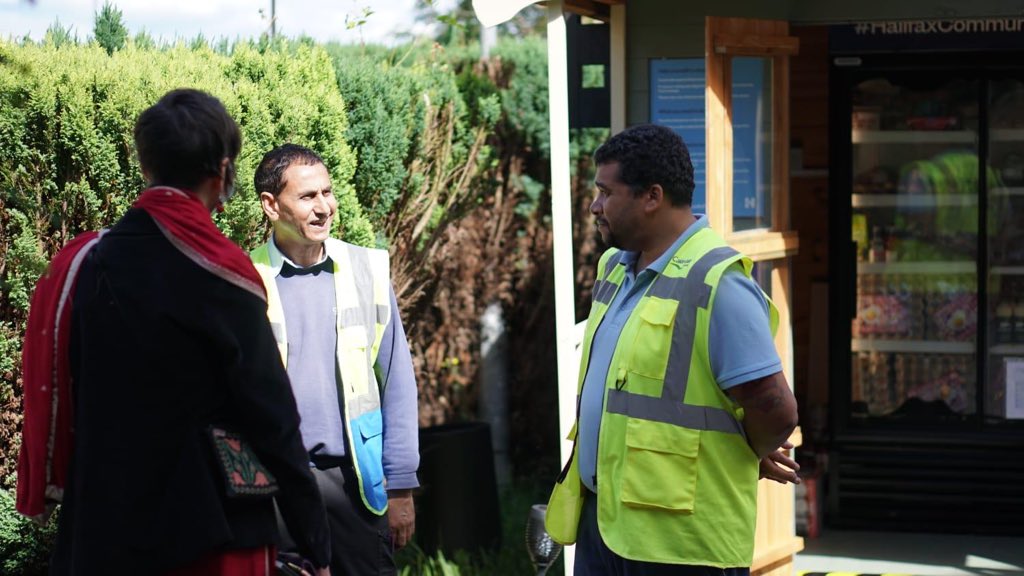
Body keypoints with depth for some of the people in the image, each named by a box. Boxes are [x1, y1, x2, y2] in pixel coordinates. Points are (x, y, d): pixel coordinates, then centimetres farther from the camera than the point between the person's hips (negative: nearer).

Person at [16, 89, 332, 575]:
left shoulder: (83, 261, 2)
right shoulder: (220, 274, -11)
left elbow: (61, 402, 8)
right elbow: (272, 417, -11)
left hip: (105, 533, 5)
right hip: (212, 530, -4)